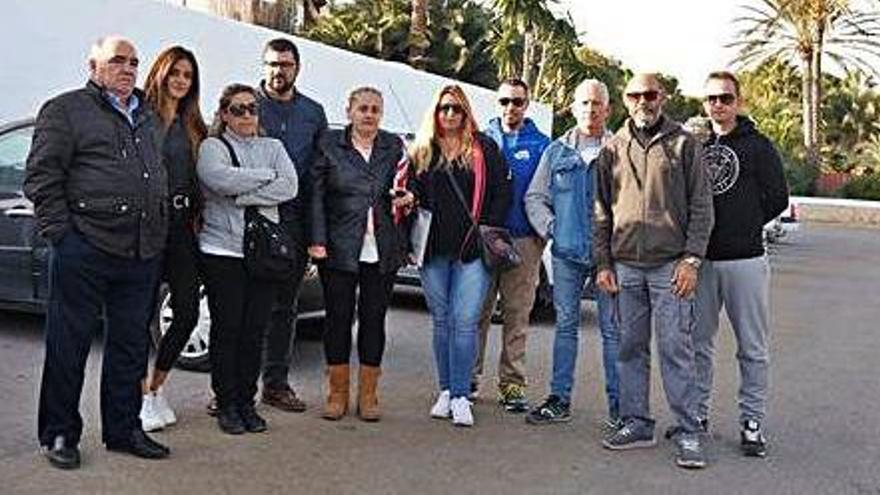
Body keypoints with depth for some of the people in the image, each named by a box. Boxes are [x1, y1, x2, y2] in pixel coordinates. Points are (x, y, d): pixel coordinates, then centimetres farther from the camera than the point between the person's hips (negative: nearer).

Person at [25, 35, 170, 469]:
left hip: (142, 254, 6)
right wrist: (60, 233, -11)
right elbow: (41, 178, -4)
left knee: (131, 347, 12)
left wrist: (161, 234, 14)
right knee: (69, 345, 3)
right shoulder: (66, 110, 1)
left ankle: (123, 430, 24)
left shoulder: (147, 117, 20)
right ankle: (59, 434, 16)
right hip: (84, 250, -6)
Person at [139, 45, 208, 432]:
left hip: (181, 225, 6)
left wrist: (196, 217, 6)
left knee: (188, 310, 4)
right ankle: (142, 395, 14)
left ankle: (156, 387, 22)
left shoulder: (193, 126, 16)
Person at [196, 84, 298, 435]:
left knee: (255, 330, 5)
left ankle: (246, 402, 16)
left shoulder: (272, 147, 15)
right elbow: (220, 179, -18)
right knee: (226, 329, 0)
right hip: (222, 251, -3)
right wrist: (268, 176, -7)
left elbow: (290, 187, -3)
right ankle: (226, 405, 12)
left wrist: (243, 196, -12)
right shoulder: (211, 147, 4)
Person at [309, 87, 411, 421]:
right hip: (340, 249, -2)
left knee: (374, 319, 7)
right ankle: (337, 393, 17)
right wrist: (318, 240, -7)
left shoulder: (394, 146, 10)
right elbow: (317, 195, 1)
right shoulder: (330, 144, 3)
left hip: (382, 251, 2)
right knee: (338, 318, 3)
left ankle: (368, 395, 18)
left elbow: (403, 189, 20)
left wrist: (405, 198, -4)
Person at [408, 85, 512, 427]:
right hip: (433, 251, 3)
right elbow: (411, 194, 14)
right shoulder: (421, 152, 12)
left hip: (472, 250, -3)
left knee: (465, 322, -7)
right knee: (442, 321, 10)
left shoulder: (484, 149, 6)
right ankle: (445, 391, 18)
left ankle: (460, 396, -2)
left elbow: (502, 193, 3)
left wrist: (488, 231, -5)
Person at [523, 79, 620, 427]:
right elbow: (534, 197, 13)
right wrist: (550, 228, 0)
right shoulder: (557, 151, 11)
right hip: (566, 253, 3)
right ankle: (560, 399, 17)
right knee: (565, 326, 9)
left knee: (612, 329, 2)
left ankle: (618, 403, 11)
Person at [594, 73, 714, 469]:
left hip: (670, 265, -3)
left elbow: (701, 206, 0)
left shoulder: (683, 143, 3)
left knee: (676, 350, -4)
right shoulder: (612, 149, 12)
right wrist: (603, 264, 7)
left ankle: (689, 433, 3)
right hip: (625, 266, 4)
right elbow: (601, 211, 13)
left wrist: (691, 259, -8)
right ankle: (636, 423, 20)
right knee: (631, 348, 9)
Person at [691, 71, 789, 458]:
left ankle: (752, 422, 12)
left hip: (745, 259, -3)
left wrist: (745, 225, 0)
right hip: (700, 260, 3)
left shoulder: (757, 146, 3)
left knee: (753, 348, 3)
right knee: (697, 343, 9)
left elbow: (778, 198, 3)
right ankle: (697, 413, 21)